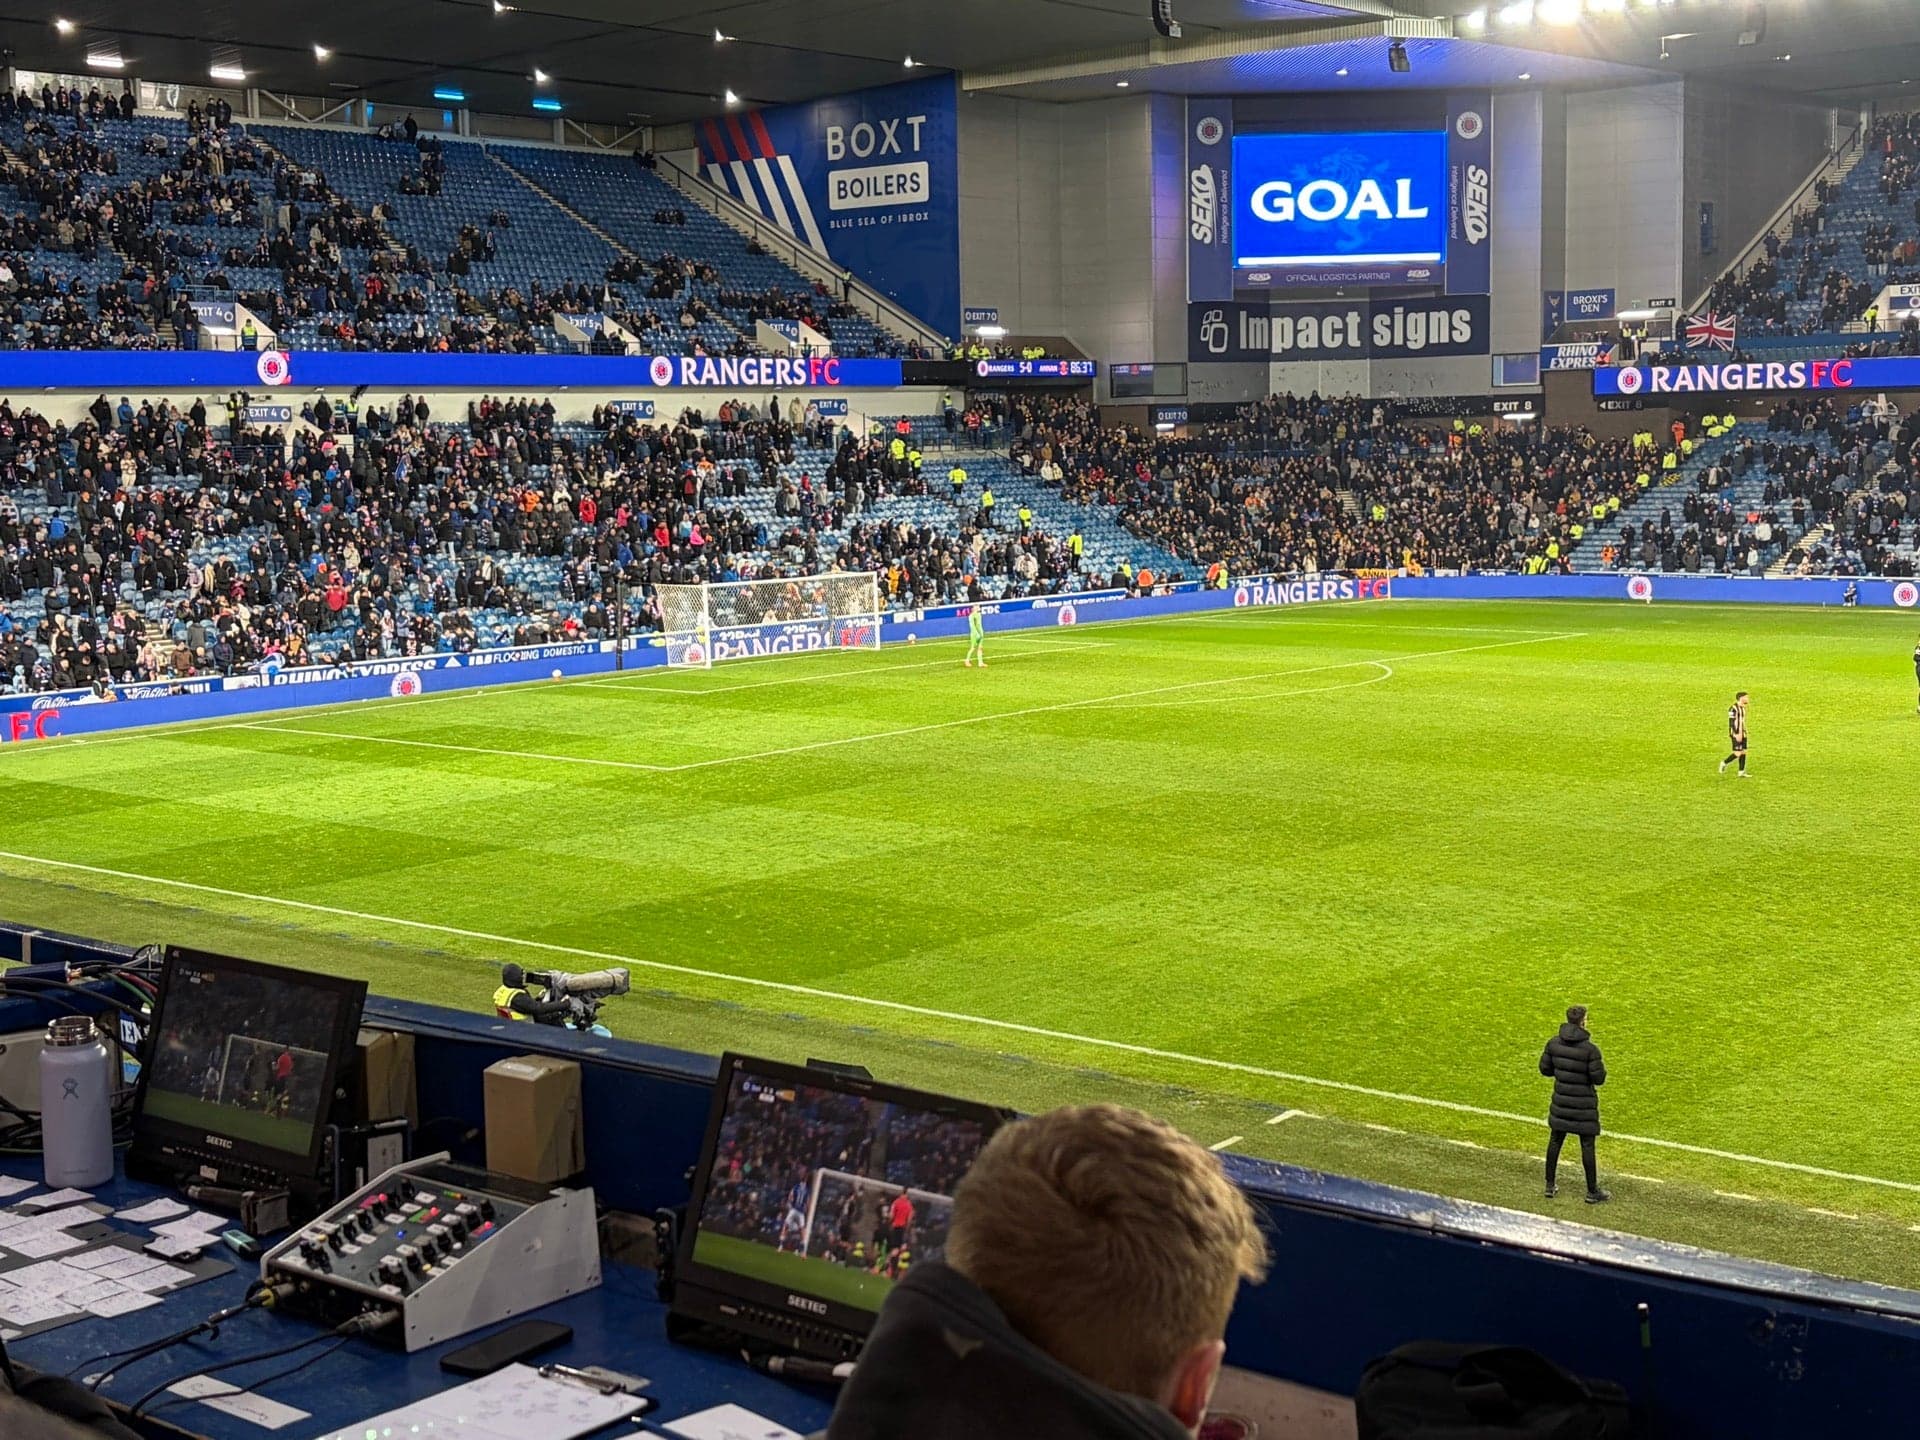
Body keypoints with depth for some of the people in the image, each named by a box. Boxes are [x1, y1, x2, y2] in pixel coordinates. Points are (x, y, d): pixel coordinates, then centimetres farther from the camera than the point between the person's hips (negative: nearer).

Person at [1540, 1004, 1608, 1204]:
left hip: (1561, 1101, 5)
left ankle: (1550, 1186, 23)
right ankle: (1592, 1191, 15)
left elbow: (1545, 1069, 2)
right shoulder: (1590, 1049, -20)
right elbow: (1599, 1078, -16)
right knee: (1587, 1145, 6)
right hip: (1584, 1105, -4)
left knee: (1555, 1141, 16)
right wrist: (1600, 1066, 4)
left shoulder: (1553, 1043, -5)